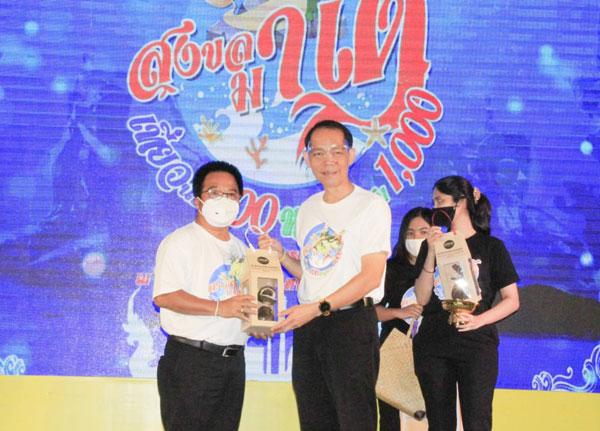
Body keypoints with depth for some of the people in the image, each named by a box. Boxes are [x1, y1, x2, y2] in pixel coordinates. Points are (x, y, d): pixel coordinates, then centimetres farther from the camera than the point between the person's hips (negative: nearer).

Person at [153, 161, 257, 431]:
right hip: (191, 359, -8)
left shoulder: (239, 249, 19)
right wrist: (219, 308, -25)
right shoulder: (181, 242, -6)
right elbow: (164, 296, -19)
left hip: (233, 358, 8)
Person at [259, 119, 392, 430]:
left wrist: (318, 308, -19)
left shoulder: (371, 205, -6)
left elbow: (371, 276, -13)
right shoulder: (308, 209, 15)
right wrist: (281, 255, 5)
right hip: (307, 326, 7)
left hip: (351, 323, -7)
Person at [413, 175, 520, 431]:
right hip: (432, 347, 3)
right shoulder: (434, 245, 13)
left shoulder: (491, 247, 4)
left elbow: (512, 300, 1)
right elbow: (422, 299, 2)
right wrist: (432, 253, -8)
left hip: (476, 345, -3)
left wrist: (478, 320, -15)